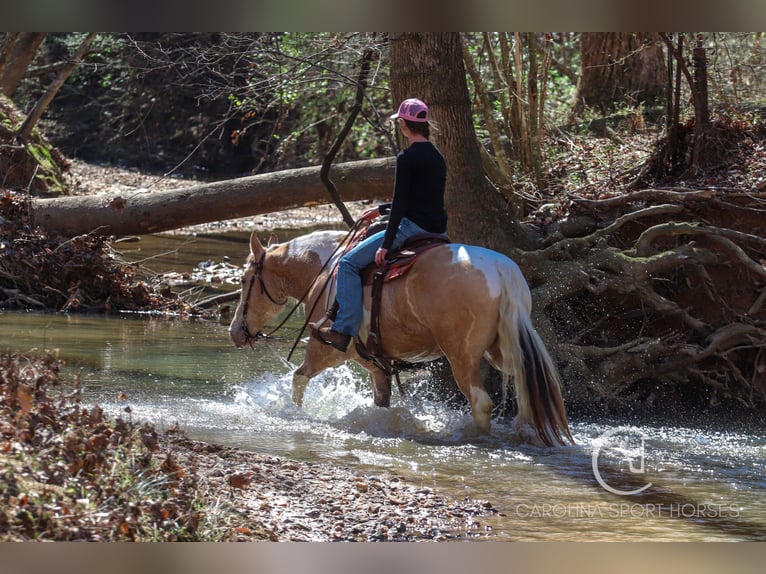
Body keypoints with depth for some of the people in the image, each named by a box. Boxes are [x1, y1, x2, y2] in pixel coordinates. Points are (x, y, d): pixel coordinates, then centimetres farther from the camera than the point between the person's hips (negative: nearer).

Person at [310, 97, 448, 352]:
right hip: (439, 231, 8)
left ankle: (343, 330, -14)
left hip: (412, 227, -8)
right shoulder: (437, 156, 14)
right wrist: (381, 210, 30)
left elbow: (401, 203, -17)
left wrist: (386, 244, -15)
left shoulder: (407, 157, -12)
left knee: (349, 263, -5)